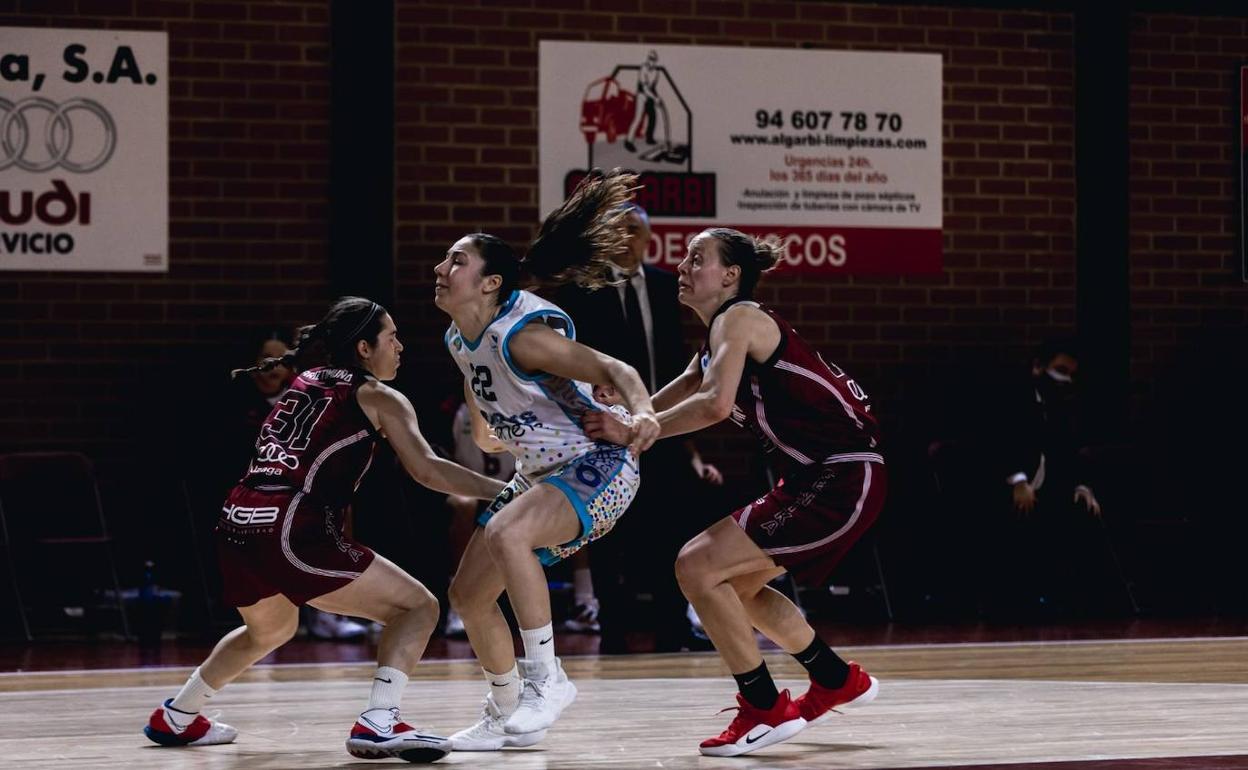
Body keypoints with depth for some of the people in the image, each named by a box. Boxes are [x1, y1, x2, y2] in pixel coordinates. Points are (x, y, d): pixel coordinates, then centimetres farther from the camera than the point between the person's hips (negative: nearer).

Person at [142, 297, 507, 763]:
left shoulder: (305, 380, 24)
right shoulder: (377, 396, 6)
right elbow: (427, 469, -6)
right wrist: (505, 492, -5)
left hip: (237, 527, 8)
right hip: (291, 533, -8)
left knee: (271, 628, 36)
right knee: (418, 607, -1)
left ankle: (174, 719, 44)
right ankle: (378, 724, -18)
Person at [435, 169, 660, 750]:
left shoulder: (522, 333, -24)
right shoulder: (459, 341, 1)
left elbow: (612, 369, -32)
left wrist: (642, 412, -47)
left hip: (599, 468, -10)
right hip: (539, 477, 10)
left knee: (505, 534, -35)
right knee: (468, 595, 8)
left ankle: (547, 678, -24)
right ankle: (505, 714, 27)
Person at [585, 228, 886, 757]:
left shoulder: (739, 319, -12)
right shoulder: (714, 343, 18)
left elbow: (715, 404, -28)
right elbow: (667, 405, 17)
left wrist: (631, 431, -22)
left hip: (844, 479, -10)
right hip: (815, 479, 10)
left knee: (697, 567, -12)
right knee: (737, 585, 23)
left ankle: (766, 710, -4)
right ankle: (838, 681, 36)